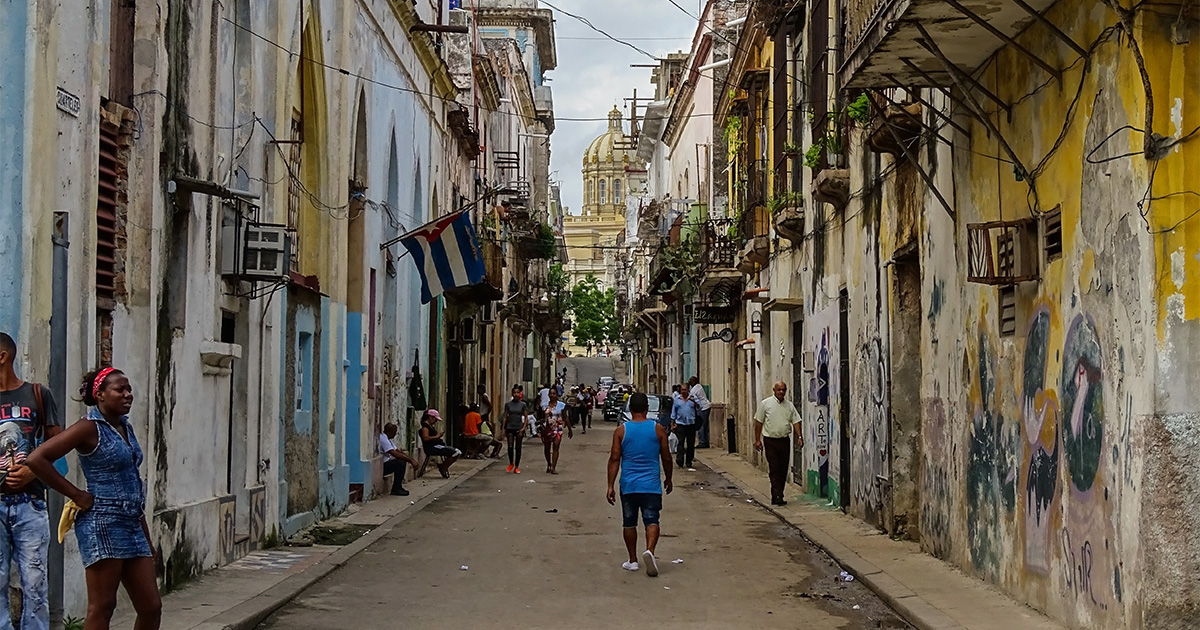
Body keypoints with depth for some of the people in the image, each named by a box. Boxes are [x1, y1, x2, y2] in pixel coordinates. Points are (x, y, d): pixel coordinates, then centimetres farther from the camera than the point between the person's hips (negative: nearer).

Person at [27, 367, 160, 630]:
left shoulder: (125, 427, 15)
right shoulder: (90, 427, -9)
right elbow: (37, 459, -18)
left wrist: (147, 537, 21)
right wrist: (78, 496, -14)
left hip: (131, 526, 8)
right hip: (103, 526, -8)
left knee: (151, 608, 7)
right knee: (102, 608, -3)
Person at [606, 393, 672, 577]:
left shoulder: (621, 431, -2)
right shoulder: (658, 429, -2)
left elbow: (614, 459, -5)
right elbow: (666, 458, 5)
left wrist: (610, 486, -2)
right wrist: (668, 479, 20)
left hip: (628, 485, 1)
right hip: (651, 485, -1)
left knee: (629, 522, 13)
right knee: (652, 521, -1)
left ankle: (633, 560, 19)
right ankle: (649, 550, -27)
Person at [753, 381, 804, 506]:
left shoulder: (789, 406, 9)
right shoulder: (765, 404, -1)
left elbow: (796, 421, 7)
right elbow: (758, 422, 1)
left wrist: (799, 437, -7)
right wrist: (757, 440, -2)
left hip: (784, 440, 4)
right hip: (770, 441, -4)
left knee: (783, 470, 6)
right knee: (774, 470, -10)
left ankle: (777, 496, 15)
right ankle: (777, 496, -13)